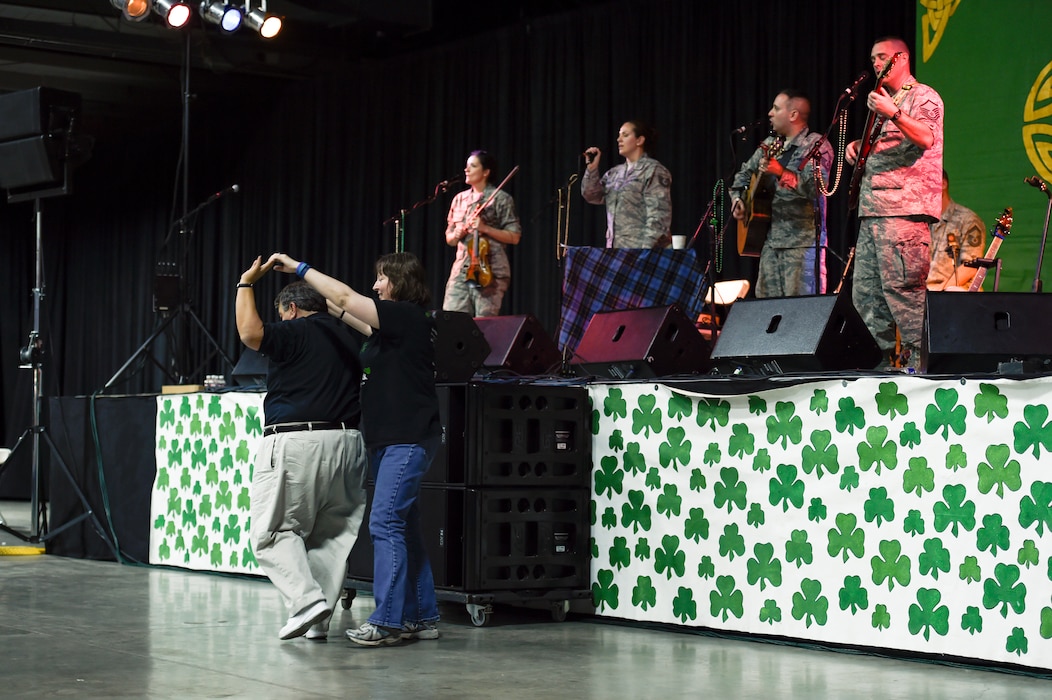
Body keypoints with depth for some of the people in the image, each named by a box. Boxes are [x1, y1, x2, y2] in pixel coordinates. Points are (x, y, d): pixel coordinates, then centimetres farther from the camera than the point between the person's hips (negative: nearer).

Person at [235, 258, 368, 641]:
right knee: (332, 533, 9)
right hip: (346, 442, 6)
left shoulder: (294, 333, -4)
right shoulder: (348, 338, 18)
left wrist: (246, 284, -8)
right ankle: (319, 621, 5)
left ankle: (307, 600, -16)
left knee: (275, 532, 2)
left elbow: (250, 333, -21)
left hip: (295, 443, -6)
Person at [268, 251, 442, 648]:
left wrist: (299, 268, -7)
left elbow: (345, 296, -14)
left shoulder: (408, 317, -11)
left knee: (385, 523, -15)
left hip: (408, 439, -11)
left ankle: (387, 621, -16)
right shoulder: (395, 324, 17)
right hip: (388, 439, 11)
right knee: (403, 528, 11)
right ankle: (422, 617, 15)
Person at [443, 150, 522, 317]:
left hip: (489, 271, -5)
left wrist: (485, 228, -13)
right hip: (460, 269, 5)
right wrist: (456, 235, 0)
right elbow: (449, 239, 23)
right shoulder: (460, 199, 17)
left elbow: (514, 237, -3)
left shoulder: (500, 199, 1)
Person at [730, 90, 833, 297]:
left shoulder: (817, 146, -7)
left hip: (802, 242, -8)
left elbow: (816, 187, -21)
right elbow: (744, 173, 29)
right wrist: (737, 198, 12)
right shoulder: (770, 144, 17)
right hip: (770, 239, 8)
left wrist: (782, 173, -30)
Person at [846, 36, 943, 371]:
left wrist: (892, 113, -31)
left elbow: (927, 138, -19)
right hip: (873, 209, 9)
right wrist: (856, 146, 15)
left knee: (901, 285, -16)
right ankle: (885, 358, 10)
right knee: (865, 290, 5)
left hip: (905, 208, -9)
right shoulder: (883, 100, 25)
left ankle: (919, 357, -14)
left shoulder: (923, 97, -1)